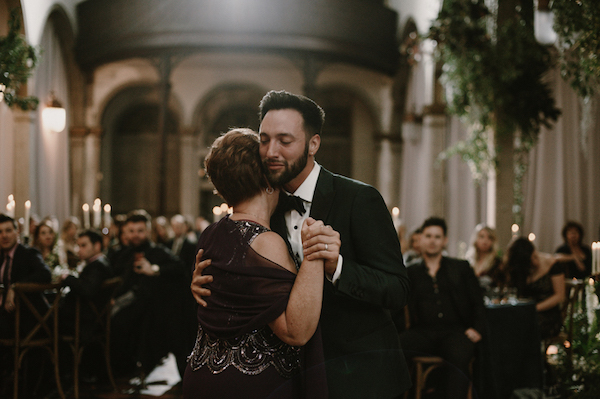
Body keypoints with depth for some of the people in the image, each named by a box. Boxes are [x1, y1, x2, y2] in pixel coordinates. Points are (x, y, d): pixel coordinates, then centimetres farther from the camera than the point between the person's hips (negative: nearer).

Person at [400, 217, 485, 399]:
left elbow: (477, 302, 17)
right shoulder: (411, 272, 23)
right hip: (423, 332, 1)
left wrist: (477, 329, 0)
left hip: (454, 331, 0)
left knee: (458, 356, -38)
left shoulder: (461, 268, 22)